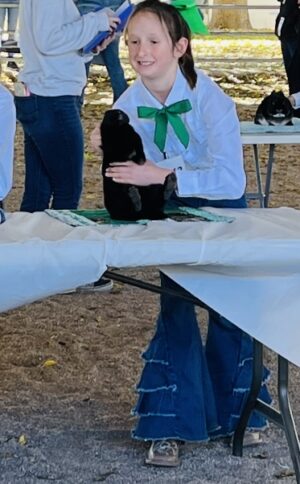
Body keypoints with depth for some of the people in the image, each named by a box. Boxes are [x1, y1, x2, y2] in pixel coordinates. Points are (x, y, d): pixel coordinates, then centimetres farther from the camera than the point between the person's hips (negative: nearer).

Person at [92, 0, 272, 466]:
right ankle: (170, 425, 6)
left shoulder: (210, 99, -29)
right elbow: (128, 181, -7)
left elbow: (231, 179, -40)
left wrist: (161, 175, -48)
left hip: (219, 209, -3)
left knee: (228, 311, 7)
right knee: (175, 311, -3)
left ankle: (236, 410, 28)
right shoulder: (130, 103, -14)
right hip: (170, 214, 3)